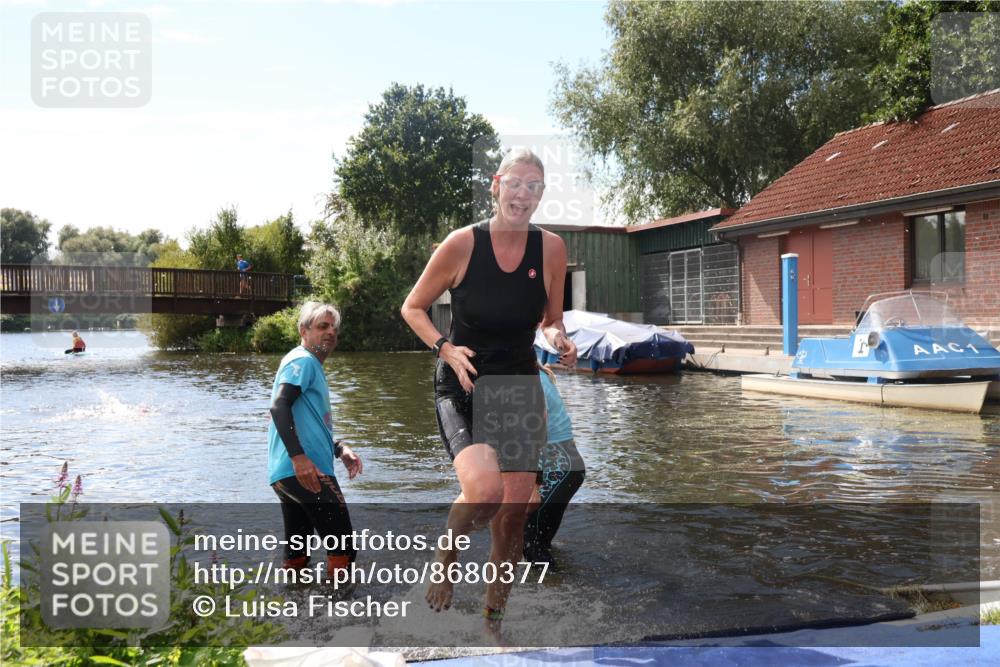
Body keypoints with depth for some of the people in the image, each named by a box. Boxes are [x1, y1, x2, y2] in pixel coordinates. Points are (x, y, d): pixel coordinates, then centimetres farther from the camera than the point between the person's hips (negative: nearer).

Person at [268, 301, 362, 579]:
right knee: (342, 550, -8)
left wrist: (339, 450, 20)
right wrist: (298, 457, -29)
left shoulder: (312, 366, 27)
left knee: (297, 554, 14)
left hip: (286, 474, 10)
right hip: (304, 471, -10)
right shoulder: (303, 360, -4)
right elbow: (279, 406, -20)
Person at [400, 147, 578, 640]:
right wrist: (446, 348, -17)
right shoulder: (463, 243, -11)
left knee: (515, 509, 6)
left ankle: (494, 621, 28)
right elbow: (412, 308, -1)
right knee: (484, 491, -26)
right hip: (462, 387, -3)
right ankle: (446, 553, 10)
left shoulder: (551, 248, -3)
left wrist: (560, 341, -11)